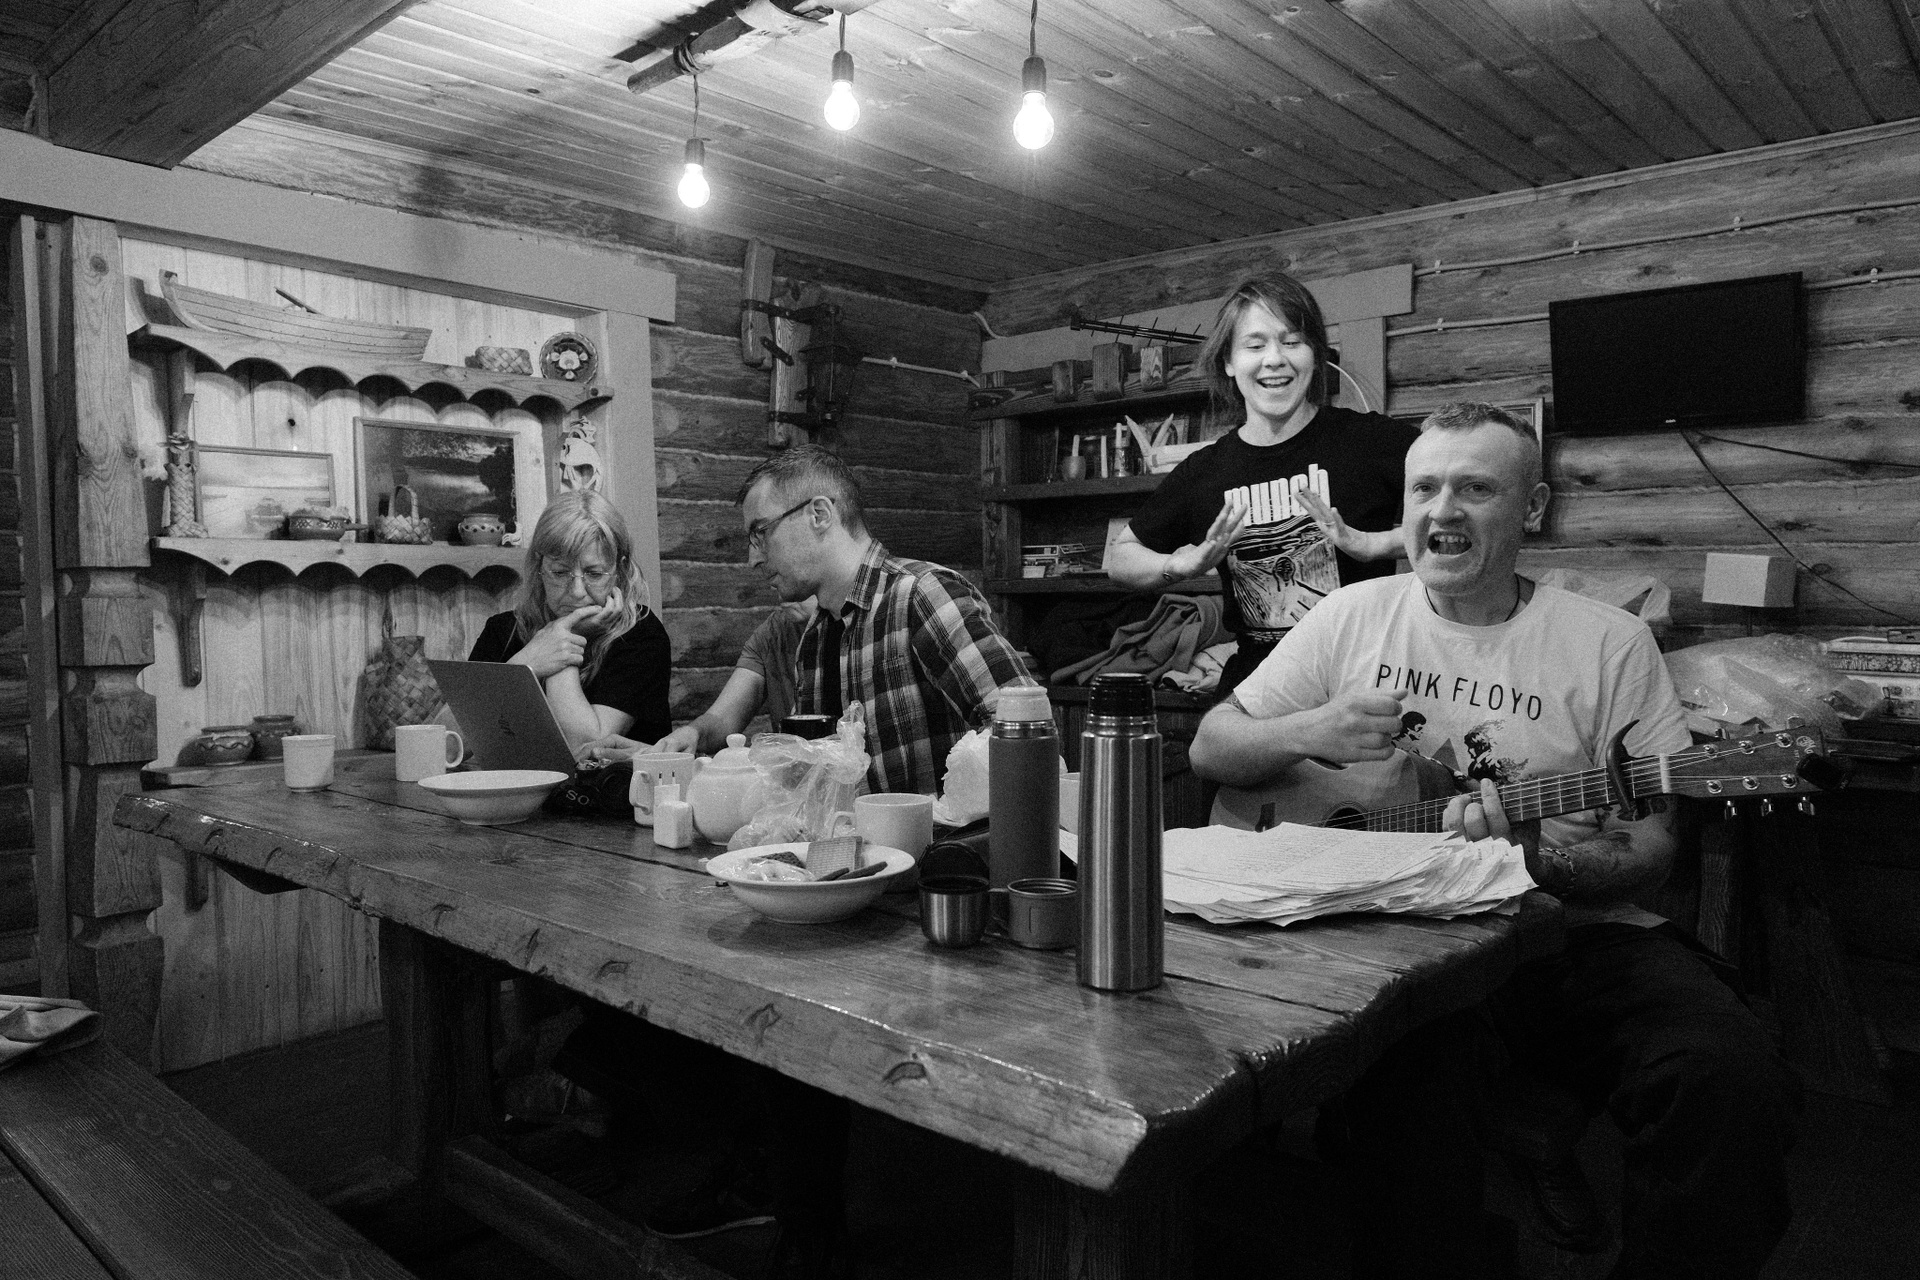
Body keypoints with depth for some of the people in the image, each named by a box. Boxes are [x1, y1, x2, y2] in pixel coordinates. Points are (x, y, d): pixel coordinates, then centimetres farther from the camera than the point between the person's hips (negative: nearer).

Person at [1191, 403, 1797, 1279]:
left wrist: (1533, 859, -18)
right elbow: (1209, 748, 9)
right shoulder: (1352, 618, 7)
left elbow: (1648, 851, 3)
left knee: (1730, 1077, -25)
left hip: (1567, 935, 1)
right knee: (1405, 1096, -31)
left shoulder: (1610, 644, 3)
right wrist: (1310, 731, -11)